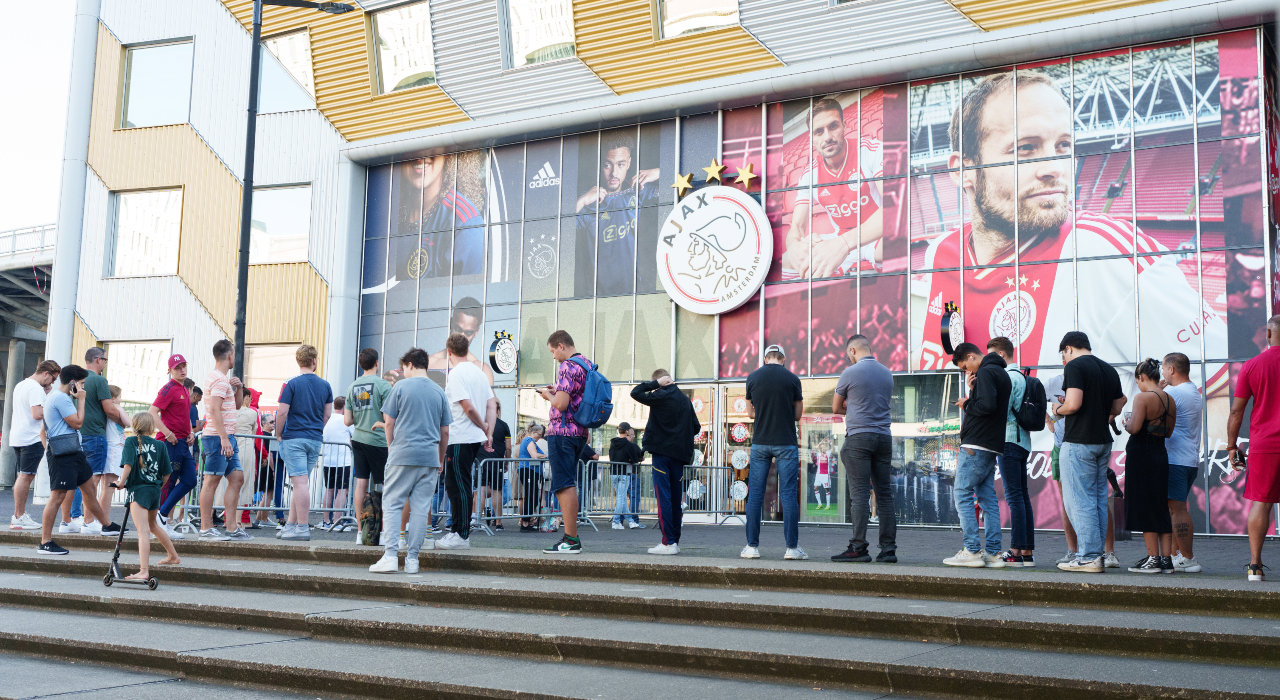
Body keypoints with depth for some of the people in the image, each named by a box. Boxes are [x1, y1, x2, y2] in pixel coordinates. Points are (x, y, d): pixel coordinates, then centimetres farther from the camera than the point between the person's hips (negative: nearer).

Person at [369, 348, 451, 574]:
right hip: (430, 457, 3)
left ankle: (390, 556, -7)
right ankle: (412, 559, 5)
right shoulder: (439, 392, 10)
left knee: (391, 504, 2)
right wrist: (441, 460, 21)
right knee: (421, 508, 4)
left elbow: (389, 422, 0)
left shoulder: (401, 386, 0)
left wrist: (391, 448, 15)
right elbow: (445, 431, 11)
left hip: (403, 455, -3)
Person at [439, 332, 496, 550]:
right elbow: (491, 405, 10)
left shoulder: (456, 374, -13)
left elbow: (468, 407, -18)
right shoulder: (479, 373, 13)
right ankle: (458, 530, 19)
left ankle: (462, 535, -3)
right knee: (457, 485, 15)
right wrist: (489, 433, 6)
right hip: (475, 438, 9)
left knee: (458, 486, -5)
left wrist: (483, 427, -3)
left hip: (459, 439, -9)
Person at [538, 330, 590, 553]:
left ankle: (571, 540, -9)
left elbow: (561, 404, -21)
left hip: (562, 431, -10)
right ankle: (571, 536, 17)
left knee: (564, 485, -8)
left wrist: (548, 395, -2)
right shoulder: (587, 364, 16)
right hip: (579, 432, 10)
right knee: (568, 485, 15)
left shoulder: (567, 367, -14)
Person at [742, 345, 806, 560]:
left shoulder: (752, 378, 2)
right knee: (789, 495, 1)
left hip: (760, 443, 2)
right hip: (786, 443, -2)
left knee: (755, 495, 5)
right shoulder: (792, 378, -3)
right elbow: (797, 415, 4)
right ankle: (792, 547, 1)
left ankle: (752, 546, 5)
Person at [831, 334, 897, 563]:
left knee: (859, 494, -6)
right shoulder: (887, 373, 12)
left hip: (859, 437, -5)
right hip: (884, 437, 6)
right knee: (884, 494, 6)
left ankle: (858, 547, -8)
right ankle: (888, 549, 5)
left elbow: (836, 408, 4)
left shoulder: (850, 373, -5)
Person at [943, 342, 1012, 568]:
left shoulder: (985, 373, -10)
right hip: (992, 446, 10)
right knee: (988, 498, 9)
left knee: (963, 495, -6)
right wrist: (972, 391, 7)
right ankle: (993, 553, 8)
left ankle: (972, 551, -8)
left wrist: (966, 405, -7)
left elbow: (987, 405, -23)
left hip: (976, 446, -10)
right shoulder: (1002, 374, 21)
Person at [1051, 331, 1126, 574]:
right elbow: (1117, 408, 18)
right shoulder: (1109, 369, 15)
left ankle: (1088, 556, -6)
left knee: (1079, 500, -5)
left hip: (1079, 441, -8)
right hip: (1103, 441, 8)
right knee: (1098, 499, 12)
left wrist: (1058, 409, -1)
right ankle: (1098, 554, 15)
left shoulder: (1075, 366, -9)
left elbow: (1073, 404, -20)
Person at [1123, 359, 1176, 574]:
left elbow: (1134, 428, -20)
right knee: (1161, 506, 12)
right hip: (1161, 454, 8)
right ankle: (1166, 558, 13)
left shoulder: (1142, 397, -14)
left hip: (1141, 455, -8)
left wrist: (1127, 422, 0)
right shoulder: (1170, 400, 9)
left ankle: (1153, 558, 0)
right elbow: (1169, 431, 13)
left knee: (1143, 507, -1)